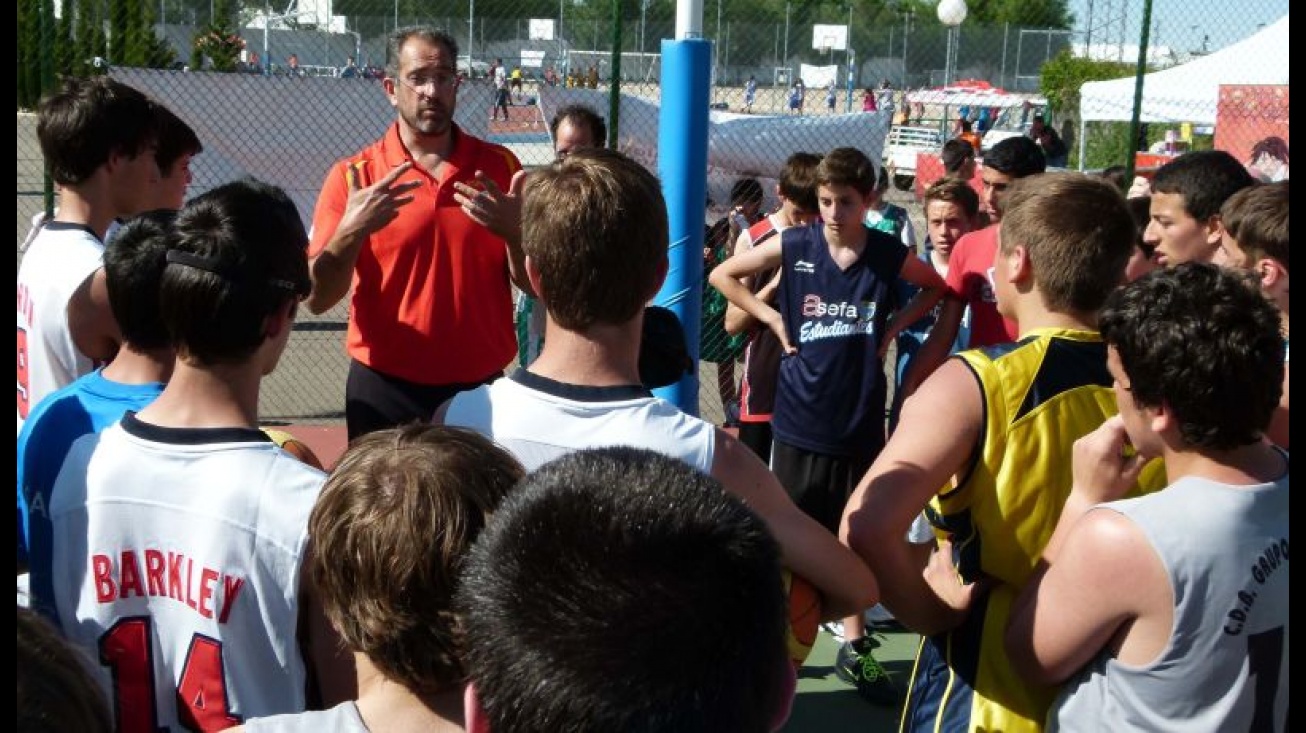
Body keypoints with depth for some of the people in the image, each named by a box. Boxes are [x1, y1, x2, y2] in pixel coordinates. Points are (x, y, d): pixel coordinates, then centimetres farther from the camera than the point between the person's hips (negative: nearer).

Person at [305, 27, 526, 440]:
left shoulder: (499, 167, 0)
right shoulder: (353, 176, -5)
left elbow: (534, 285, 2)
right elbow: (317, 299, -7)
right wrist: (352, 232, -23)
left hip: (483, 387, 2)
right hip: (387, 390, -1)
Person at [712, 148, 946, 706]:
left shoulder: (889, 255, -3)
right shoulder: (793, 246, -5)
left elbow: (937, 287, 15)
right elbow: (723, 275, 5)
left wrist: (893, 327, 2)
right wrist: (773, 320, -4)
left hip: (860, 420, 1)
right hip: (800, 419, -1)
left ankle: (854, 646, 25)